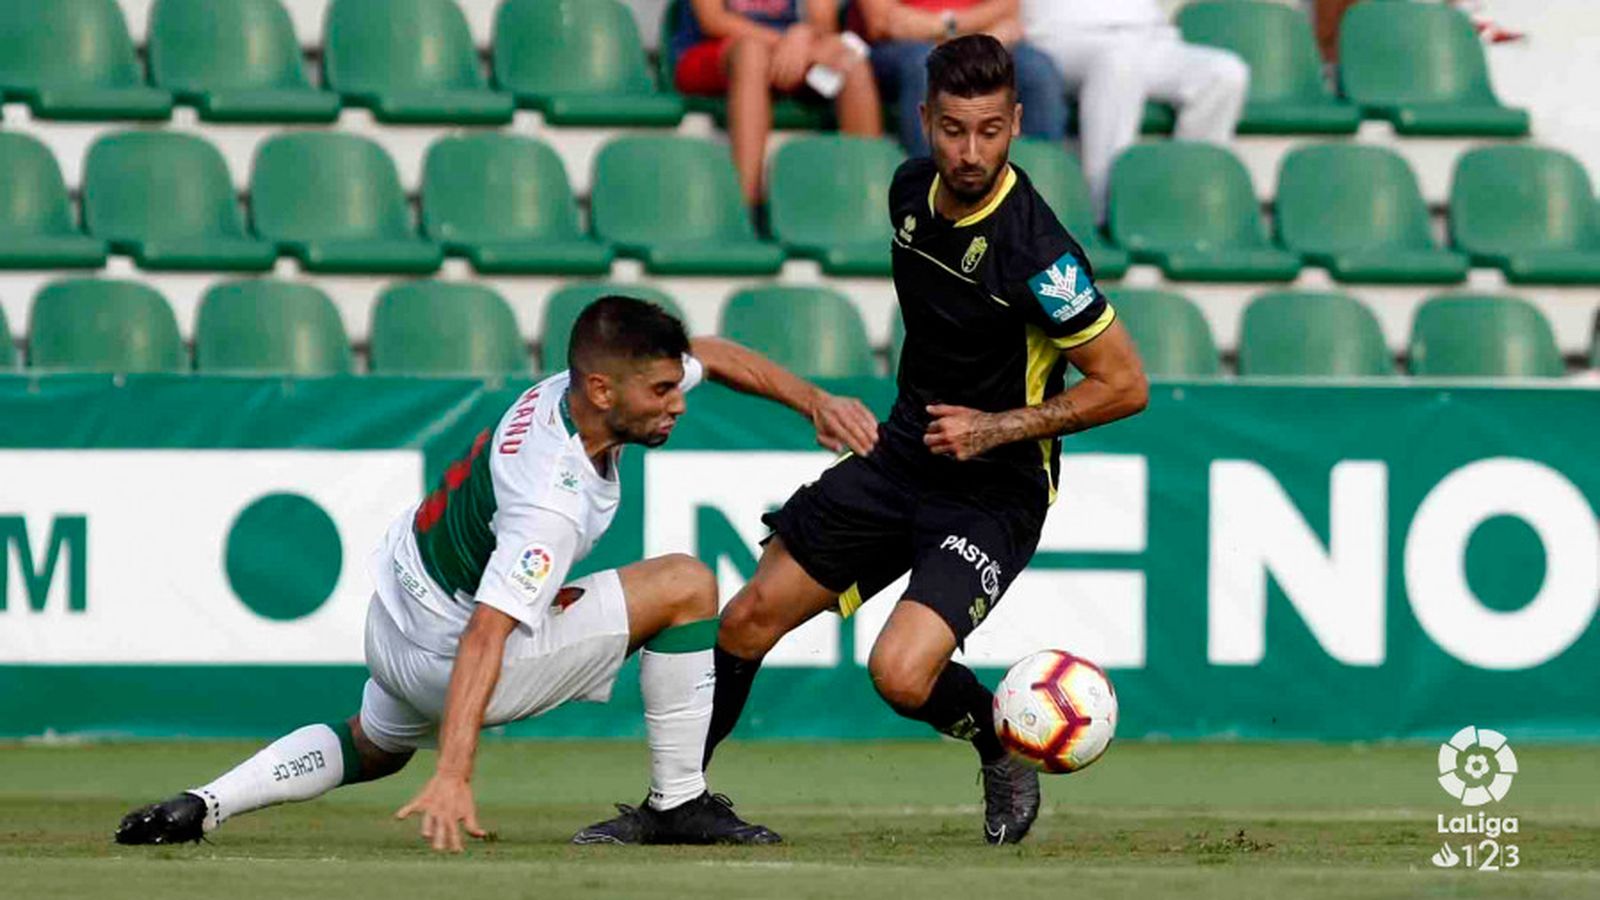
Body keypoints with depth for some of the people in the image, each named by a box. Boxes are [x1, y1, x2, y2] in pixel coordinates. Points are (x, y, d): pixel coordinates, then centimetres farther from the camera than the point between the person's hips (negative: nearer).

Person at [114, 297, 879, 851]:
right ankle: (676, 806, -3)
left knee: (372, 747, 38)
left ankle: (202, 807, 22)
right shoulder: (554, 502, -34)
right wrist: (453, 777, -47)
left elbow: (711, 355, 10)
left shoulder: (569, 389, -9)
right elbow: (485, 637, -41)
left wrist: (813, 401, 6)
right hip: (443, 654, -9)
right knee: (687, 585, -12)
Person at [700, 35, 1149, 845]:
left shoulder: (1037, 253, -25)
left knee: (902, 673, -24)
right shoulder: (911, 191, -2)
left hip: (992, 494, -7)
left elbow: (1124, 385, -19)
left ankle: (1002, 746, 8)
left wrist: (996, 428, -20)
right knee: (749, 619, 7)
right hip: (902, 459, 7)